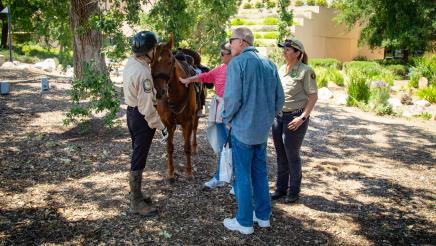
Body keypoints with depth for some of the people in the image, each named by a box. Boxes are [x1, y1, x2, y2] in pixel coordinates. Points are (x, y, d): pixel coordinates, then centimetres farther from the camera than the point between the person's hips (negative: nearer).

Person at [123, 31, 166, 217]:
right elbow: (147, 107, -26)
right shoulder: (143, 72, -26)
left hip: (132, 111, 10)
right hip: (142, 118, -10)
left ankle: (136, 195, 34)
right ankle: (137, 203, 13)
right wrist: (160, 125, -18)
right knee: (139, 159, 0)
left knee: (137, 155, 20)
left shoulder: (130, 62, 3)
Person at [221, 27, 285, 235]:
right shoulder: (269, 64, 5)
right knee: (260, 172, 18)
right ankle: (263, 215, 29)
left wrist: (227, 119, -3)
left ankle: (244, 222, 16)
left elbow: (232, 98, -20)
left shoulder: (237, 63, -14)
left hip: (242, 128, -6)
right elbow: (280, 98, 6)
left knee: (243, 176, 5)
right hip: (263, 130, 6)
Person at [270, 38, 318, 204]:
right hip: (278, 116, 7)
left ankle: (294, 192, 20)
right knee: (281, 155, 14)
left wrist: (302, 118, -18)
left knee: (292, 155, 3)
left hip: (295, 118, -6)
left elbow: (313, 97, -11)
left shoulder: (305, 71, -10)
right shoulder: (282, 69, 10)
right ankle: (281, 188, 28)